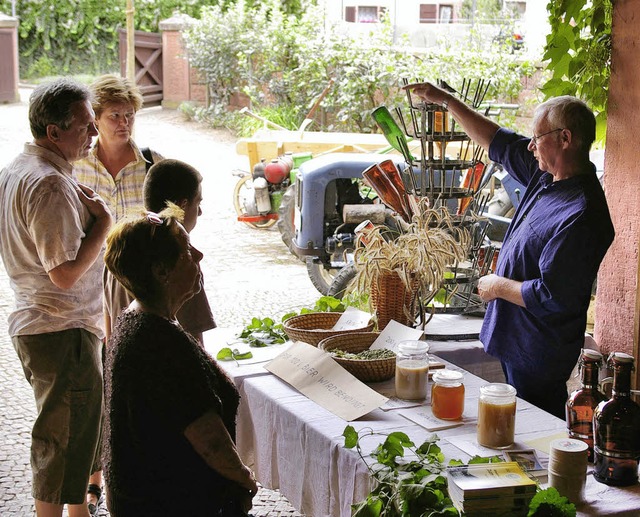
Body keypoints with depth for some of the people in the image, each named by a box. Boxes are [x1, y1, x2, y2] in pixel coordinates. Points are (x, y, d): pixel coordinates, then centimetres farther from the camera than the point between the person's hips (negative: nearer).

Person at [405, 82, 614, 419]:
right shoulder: (547, 176, 2)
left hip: (539, 355, -9)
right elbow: (499, 143, 17)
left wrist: (499, 286, -13)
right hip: (517, 340, 9)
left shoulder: (581, 215, -27)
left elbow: (551, 297, -29)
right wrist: (445, 100, 17)